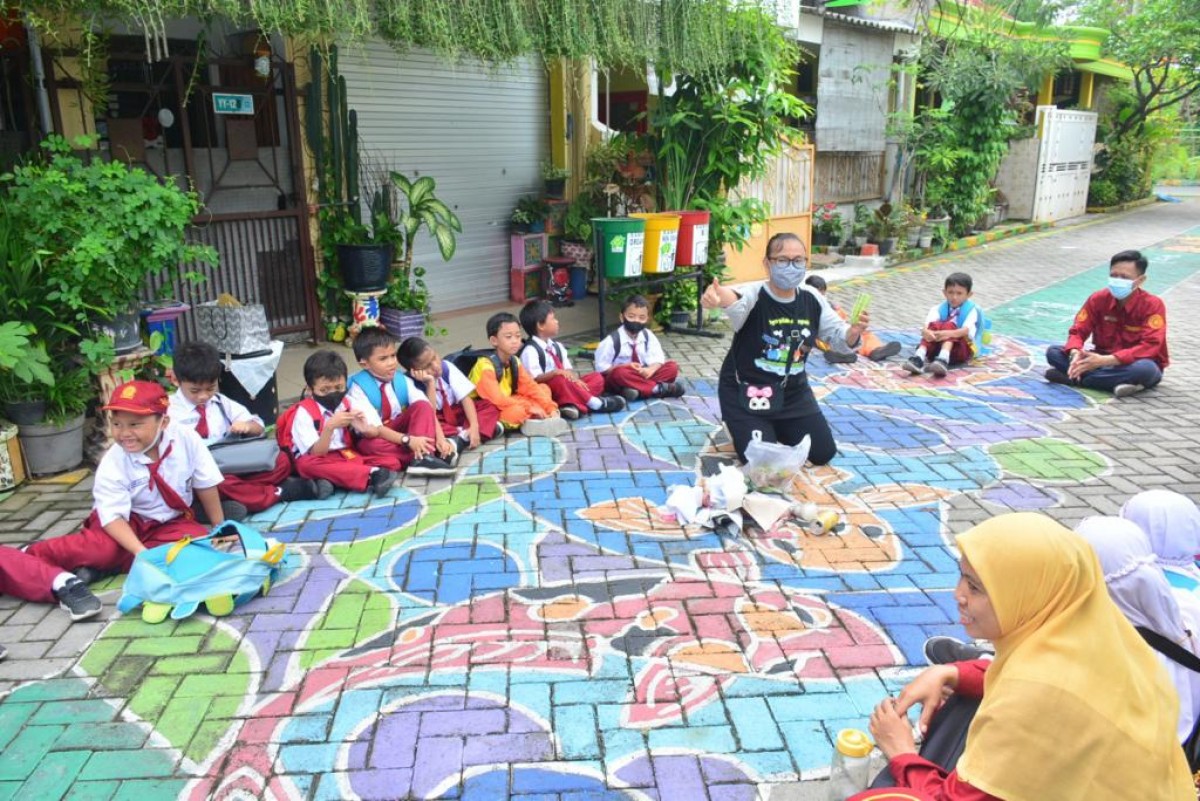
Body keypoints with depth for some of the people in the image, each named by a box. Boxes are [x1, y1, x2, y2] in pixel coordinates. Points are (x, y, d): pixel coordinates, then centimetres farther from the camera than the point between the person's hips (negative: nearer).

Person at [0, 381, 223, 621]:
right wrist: (141, 553, -36)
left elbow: (206, 485, -7)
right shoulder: (112, 464, -20)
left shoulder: (187, 439, -19)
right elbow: (114, 516, -22)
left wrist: (220, 529, -1)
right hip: (126, 522, -2)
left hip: (171, 523, 2)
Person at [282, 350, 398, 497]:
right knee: (308, 465, -40)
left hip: (348, 456, 4)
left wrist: (364, 428, -21)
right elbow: (317, 454, -19)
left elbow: (376, 432, 3)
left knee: (391, 461, -14)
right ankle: (372, 476, -46)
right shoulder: (304, 413, -11)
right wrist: (330, 427, -34)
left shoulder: (349, 404, 3)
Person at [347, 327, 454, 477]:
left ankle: (421, 456, -37)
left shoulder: (402, 380, -6)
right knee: (370, 445, -39)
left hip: (399, 428, 4)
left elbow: (428, 409, -14)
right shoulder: (359, 388, -19)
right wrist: (407, 440, -37)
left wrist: (440, 438, -29)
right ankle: (426, 454, -31)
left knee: (422, 406, -21)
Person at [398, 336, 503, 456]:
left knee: (490, 405, -16)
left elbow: (465, 398, -17)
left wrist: (474, 426, -27)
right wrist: (430, 384, -42)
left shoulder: (446, 367, -15)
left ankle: (460, 439, -32)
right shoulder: (412, 383, -23)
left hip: (456, 412, 3)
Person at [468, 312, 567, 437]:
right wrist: (529, 407, -26)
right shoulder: (485, 366, -22)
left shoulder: (514, 362, 2)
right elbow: (497, 399, -29)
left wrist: (551, 408, -13)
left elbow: (531, 387, 0)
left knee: (544, 388, 2)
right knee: (517, 411, -39)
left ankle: (532, 420, -21)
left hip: (505, 405, 9)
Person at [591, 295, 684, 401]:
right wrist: (627, 366, -24)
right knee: (619, 373, -38)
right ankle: (657, 388, -29)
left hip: (642, 375, 4)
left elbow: (657, 358, -8)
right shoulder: (613, 340, -13)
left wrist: (650, 369, -31)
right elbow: (601, 367, -14)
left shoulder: (648, 336, -2)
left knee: (672, 367, -12)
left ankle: (636, 389, -29)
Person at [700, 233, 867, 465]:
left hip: (793, 391, 5)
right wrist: (718, 297, -75)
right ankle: (745, 426, 22)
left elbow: (840, 339, 2)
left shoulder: (812, 299, -6)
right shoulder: (753, 295, -24)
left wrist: (855, 330, -24)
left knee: (823, 453, 6)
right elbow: (735, 302, -49)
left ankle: (778, 427, 35)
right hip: (745, 391, -5)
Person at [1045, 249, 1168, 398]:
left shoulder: (1153, 305, -17)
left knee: (1145, 369, -41)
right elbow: (1078, 331, -7)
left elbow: (1149, 346, -28)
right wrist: (1075, 354, -32)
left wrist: (1105, 360, -38)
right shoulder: (1098, 299, -5)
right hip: (1102, 360, 4)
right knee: (1053, 352, -16)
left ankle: (1075, 378, -30)